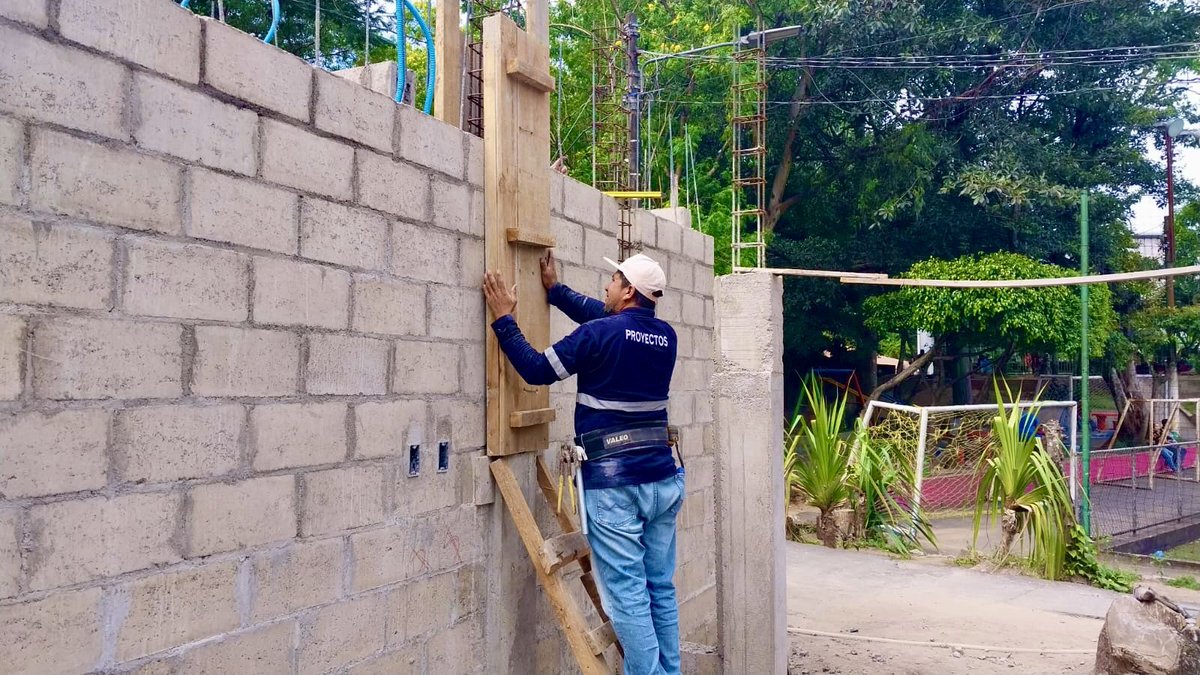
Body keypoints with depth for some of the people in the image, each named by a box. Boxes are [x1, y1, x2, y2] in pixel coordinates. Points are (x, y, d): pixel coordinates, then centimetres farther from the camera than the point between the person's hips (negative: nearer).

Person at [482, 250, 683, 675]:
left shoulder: (600, 335, -11)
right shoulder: (664, 336, 9)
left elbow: (537, 371, -3)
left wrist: (504, 319, 6)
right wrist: (555, 290, 35)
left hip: (615, 485, -7)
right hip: (663, 480, 7)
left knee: (627, 594, -3)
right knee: (661, 588, 13)